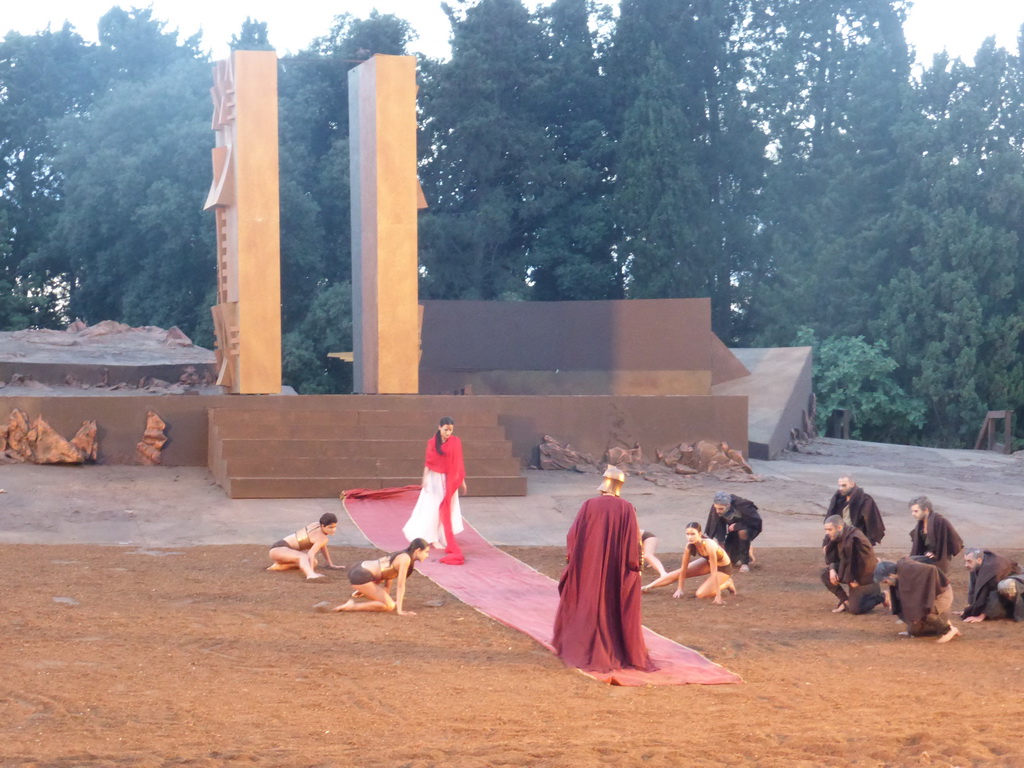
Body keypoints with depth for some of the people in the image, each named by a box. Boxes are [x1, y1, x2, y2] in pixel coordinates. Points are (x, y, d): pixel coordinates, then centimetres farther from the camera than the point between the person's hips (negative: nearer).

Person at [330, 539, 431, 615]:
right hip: (361, 577, -11)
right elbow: (401, 586, -17)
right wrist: (399, 610, -16)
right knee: (389, 606, -17)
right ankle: (351, 606, -14)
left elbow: (388, 578, 22)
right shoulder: (405, 559, -14)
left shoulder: (401, 555, 14)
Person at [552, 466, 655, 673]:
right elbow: (634, 542, -8)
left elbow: (573, 537, -3)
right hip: (617, 569, -1)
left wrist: (572, 558, 10)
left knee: (590, 607, 14)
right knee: (618, 609, 9)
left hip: (589, 569, 1)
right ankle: (626, 653, 12)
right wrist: (635, 566, 2)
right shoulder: (626, 509, -9)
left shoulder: (589, 505, -7)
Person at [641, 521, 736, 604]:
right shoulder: (690, 546, -21)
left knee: (700, 594, -19)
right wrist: (679, 589, -9)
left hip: (724, 568, -6)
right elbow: (683, 569, -12)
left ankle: (726, 583, 2)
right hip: (708, 562, 6)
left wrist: (718, 596, -38)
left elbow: (714, 572, -38)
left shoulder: (709, 545, -39)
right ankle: (648, 587, 14)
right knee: (678, 573, 1)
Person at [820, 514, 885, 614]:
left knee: (854, 609, -11)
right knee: (825, 573, -7)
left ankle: (881, 597, 11)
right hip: (852, 573, 8)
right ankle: (845, 600, 5)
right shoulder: (839, 537, -2)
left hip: (864, 578, -8)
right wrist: (832, 569, -15)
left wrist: (854, 580, -17)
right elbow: (832, 557, 6)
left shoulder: (853, 539, -30)